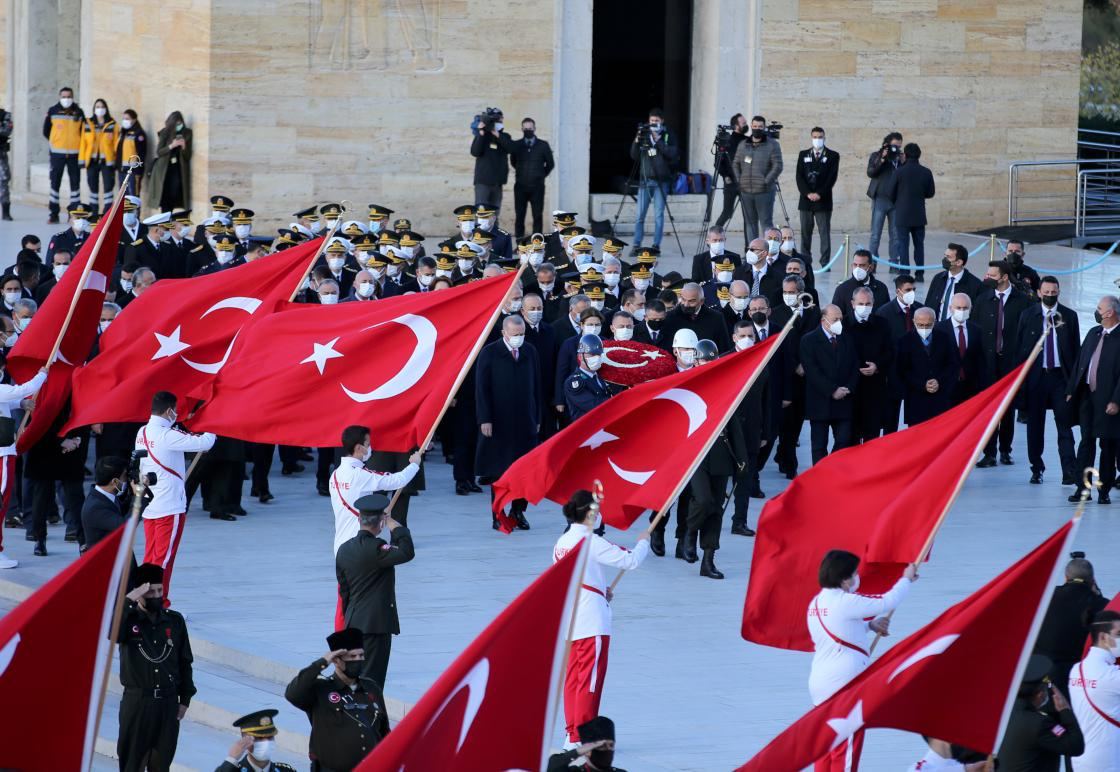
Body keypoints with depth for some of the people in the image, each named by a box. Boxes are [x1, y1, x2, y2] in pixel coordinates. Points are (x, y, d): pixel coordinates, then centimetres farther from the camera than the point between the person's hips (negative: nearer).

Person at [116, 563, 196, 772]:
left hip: (168, 702, 3)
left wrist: (185, 699, 8)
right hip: (136, 701, -3)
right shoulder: (129, 619, -4)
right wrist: (128, 601, -27)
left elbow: (185, 662, 11)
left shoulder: (175, 621, 5)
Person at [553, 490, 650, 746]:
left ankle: (571, 732, 18)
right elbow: (630, 560, -13)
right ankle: (581, 737, -2)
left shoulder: (562, 542, 9)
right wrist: (643, 542, 6)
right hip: (592, 622, -8)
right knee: (589, 680, -3)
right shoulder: (592, 542, -15)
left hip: (568, 620, 8)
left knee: (572, 678, 13)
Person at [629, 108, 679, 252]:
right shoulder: (644, 135, 11)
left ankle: (656, 245, 2)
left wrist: (658, 140, -14)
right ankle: (636, 245, 1)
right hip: (644, 180, 2)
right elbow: (634, 156, 9)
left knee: (659, 215, -2)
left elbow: (673, 154, -9)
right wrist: (637, 141, -7)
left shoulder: (668, 135, 4)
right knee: (640, 215, -2)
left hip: (661, 181, -2)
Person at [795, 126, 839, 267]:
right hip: (806, 200, 3)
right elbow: (799, 176, 5)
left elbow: (832, 178, -3)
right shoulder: (804, 155, 13)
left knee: (824, 233, -6)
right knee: (805, 233, 3)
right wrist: (807, 193, -9)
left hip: (823, 201, -3)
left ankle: (825, 263, -9)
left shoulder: (832, 156, 5)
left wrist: (819, 194, -12)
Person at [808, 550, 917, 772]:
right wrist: (906, 579, 5)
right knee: (846, 751, -2)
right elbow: (887, 603, -11)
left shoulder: (816, 603, 11)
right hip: (845, 684, -8)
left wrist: (870, 625, 14)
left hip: (819, 683, 8)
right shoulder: (846, 602, -16)